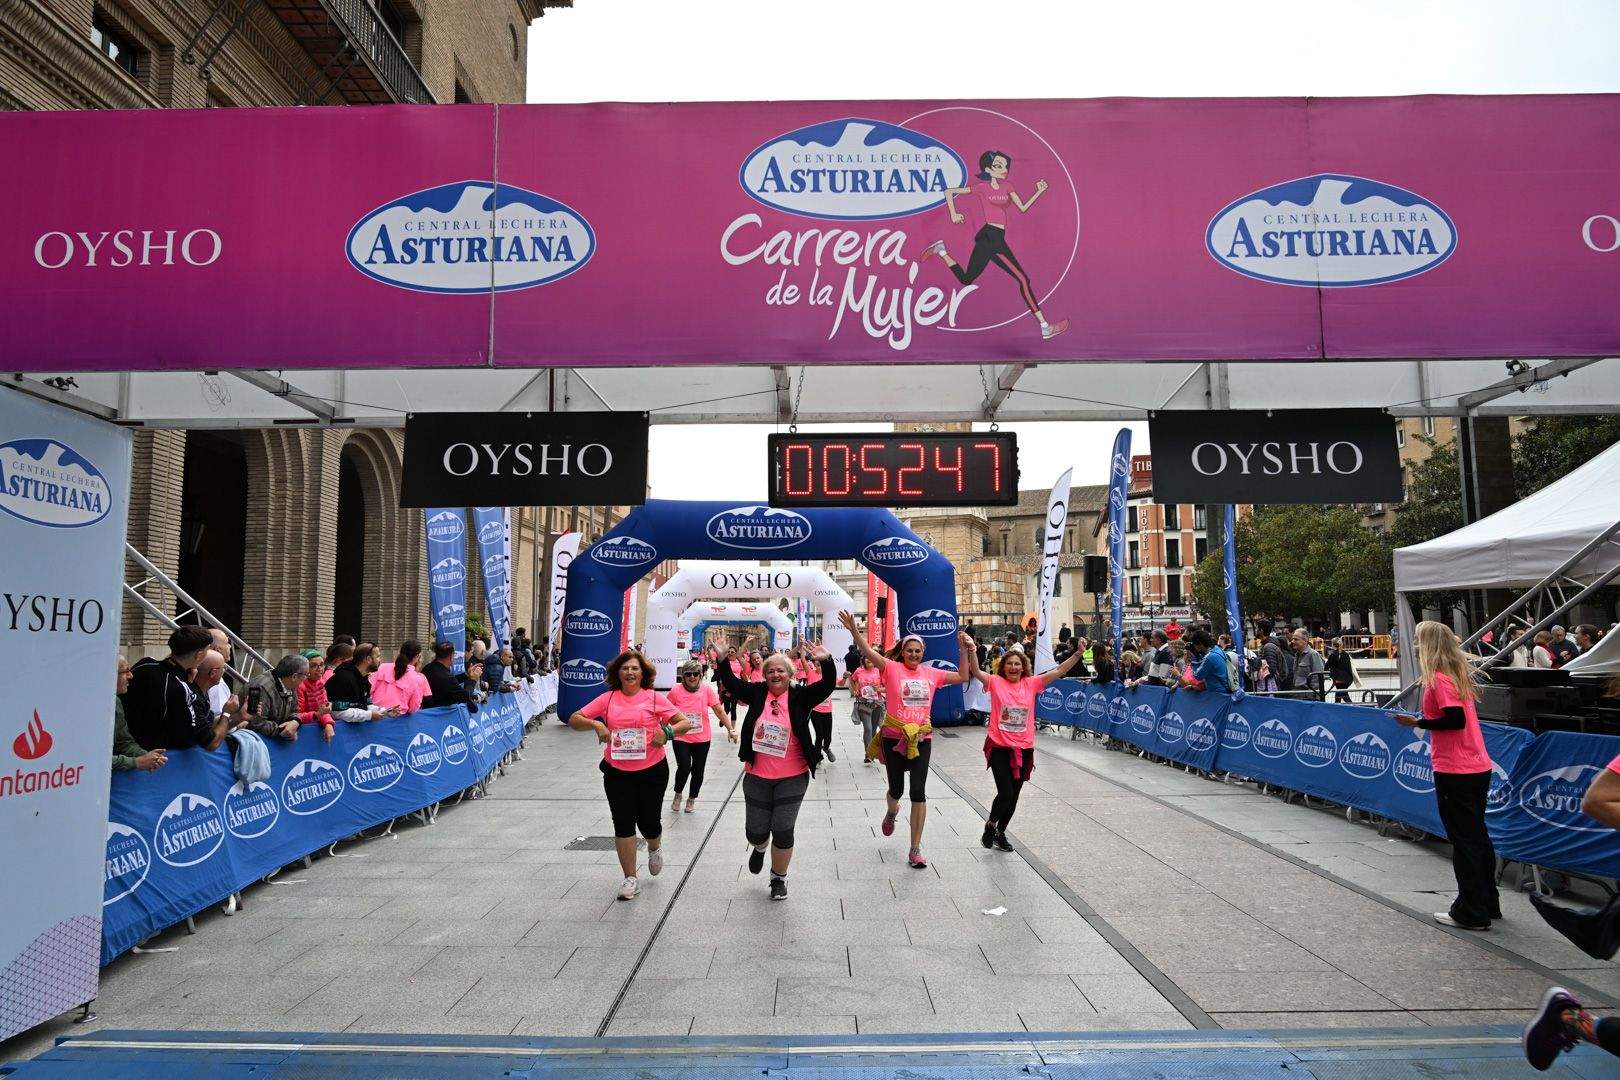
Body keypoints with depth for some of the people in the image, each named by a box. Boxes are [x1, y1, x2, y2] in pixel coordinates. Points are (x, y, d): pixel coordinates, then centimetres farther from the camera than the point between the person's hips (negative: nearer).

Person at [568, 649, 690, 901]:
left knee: (648, 823, 7)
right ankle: (630, 878, 17)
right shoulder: (607, 698, 1)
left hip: (651, 770, -1)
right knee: (623, 824, 3)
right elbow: (574, 720, 1)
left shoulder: (654, 698, -4)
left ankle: (655, 847, 44)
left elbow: (685, 723, -3)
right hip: (617, 773, 1)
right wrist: (595, 724, -18)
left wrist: (667, 732, -22)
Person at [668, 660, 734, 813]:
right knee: (684, 767, -15)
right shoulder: (676, 691, -10)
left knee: (698, 771, 8)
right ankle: (677, 794, 14)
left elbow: (719, 711, -6)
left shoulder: (707, 689, -9)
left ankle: (692, 798, 34)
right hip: (681, 738, -1)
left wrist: (731, 729, -10)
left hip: (701, 739, 2)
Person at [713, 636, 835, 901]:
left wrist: (826, 661, -32)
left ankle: (779, 878, 25)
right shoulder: (757, 693, 1)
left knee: (783, 831, 1)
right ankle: (759, 849, 48)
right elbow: (730, 682, -6)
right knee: (755, 832, 10)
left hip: (792, 778, -2)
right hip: (757, 777, 2)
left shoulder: (800, 696, -5)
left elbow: (827, 685, -17)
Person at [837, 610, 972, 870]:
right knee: (896, 789, 10)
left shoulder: (931, 673, 5)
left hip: (921, 739, 2)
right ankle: (892, 812, 50)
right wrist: (854, 630, -34)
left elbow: (963, 677, 11)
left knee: (919, 792, -2)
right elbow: (868, 652, -19)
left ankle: (916, 849, 7)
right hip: (894, 738, -2)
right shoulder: (892, 668, -5)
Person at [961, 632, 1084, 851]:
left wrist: (1078, 654, -13)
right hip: (999, 747, -3)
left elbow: (1058, 671, -3)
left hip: (1024, 749, 3)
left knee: (1013, 796, 13)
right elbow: (975, 671, -19)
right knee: (1005, 793, -10)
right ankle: (990, 824, 19)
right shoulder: (996, 682, -5)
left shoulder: (1031, 683, 1)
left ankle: (1000, 832, 34)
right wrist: (969, 650, -35)